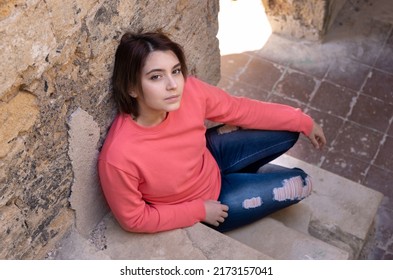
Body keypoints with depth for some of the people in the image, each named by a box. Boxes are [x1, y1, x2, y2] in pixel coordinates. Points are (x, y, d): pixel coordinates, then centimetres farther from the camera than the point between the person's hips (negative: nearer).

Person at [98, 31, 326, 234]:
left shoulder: (189, 90, -27)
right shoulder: (119, 156, -40)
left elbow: (242, 109, -10)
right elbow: (134, 218, -23)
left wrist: (304, 122, -2)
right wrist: (200, 211, -17)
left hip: (209, 157, 4)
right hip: (195, 206, -4)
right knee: (299, 184, 0)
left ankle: (246, 172, 27)